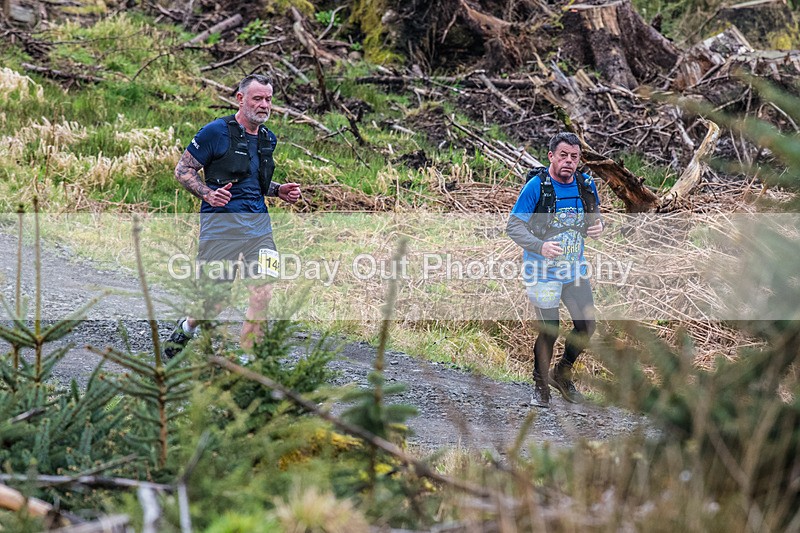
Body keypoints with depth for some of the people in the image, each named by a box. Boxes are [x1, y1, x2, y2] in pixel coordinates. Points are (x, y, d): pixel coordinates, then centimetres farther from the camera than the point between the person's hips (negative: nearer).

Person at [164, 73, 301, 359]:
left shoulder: (268, 139, 15)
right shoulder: (216, 131, -6)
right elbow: (182, 170, -3)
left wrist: (279, 191, 11)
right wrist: (208, 193, -20)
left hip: (258, 224, 5)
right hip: (221, 223, -5)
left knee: (262, 295, -10)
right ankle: (186, 327, 36)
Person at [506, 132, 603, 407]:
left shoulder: (585, 184, -1)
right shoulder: (537, 186, -15)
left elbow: (593, 216, 15)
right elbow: (514, 225, -13)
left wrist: (597, 226, -9)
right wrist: (540, 246, -28)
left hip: (575, 269, 5)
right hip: (543, 271, -5)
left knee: (587, 325, 7)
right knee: (549, 331, -3)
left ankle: (562, 373, 32)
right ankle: (540, 385, 20)